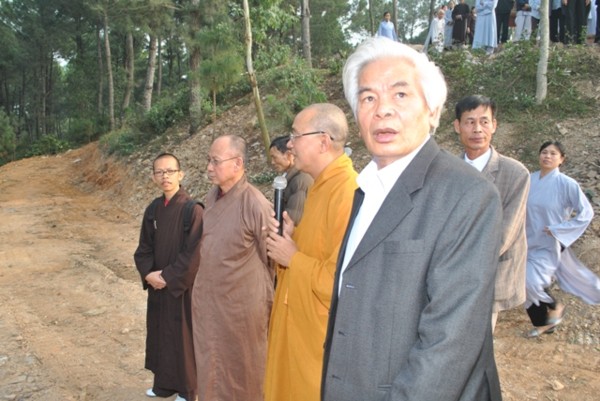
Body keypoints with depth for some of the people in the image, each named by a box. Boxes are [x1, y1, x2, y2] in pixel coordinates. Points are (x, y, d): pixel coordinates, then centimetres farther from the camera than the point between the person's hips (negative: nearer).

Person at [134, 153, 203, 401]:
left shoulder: (193, 210, -16)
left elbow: (193, 254, -19)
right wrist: (149, 273, -8)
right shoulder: (152, 209, 3)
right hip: (158, 285, 6)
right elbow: (144, 247, 8)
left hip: (182, 286, -6)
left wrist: (168, 277, -17)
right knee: (159, 333, 17)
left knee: (182, 335, 6)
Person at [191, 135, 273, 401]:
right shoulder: (211, 196, 2)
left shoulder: (256, 205, -20)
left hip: (240, 306, -6)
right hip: (206, 302, 6)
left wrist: (264, 306, -6)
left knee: (242, 373, 13)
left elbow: (272, 260, -13)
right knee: (210, 370, 20)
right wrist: (201, 285, 17)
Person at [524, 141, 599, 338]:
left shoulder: (567, 184, -13)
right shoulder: (530, 180, -1)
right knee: (528, 284, 8)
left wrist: (558, 230, -15)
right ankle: (543, 323, 29)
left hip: (549, 244, -5)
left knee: (531, 280, -19)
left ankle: (555, 306, 12)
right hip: (530, 242, 5)